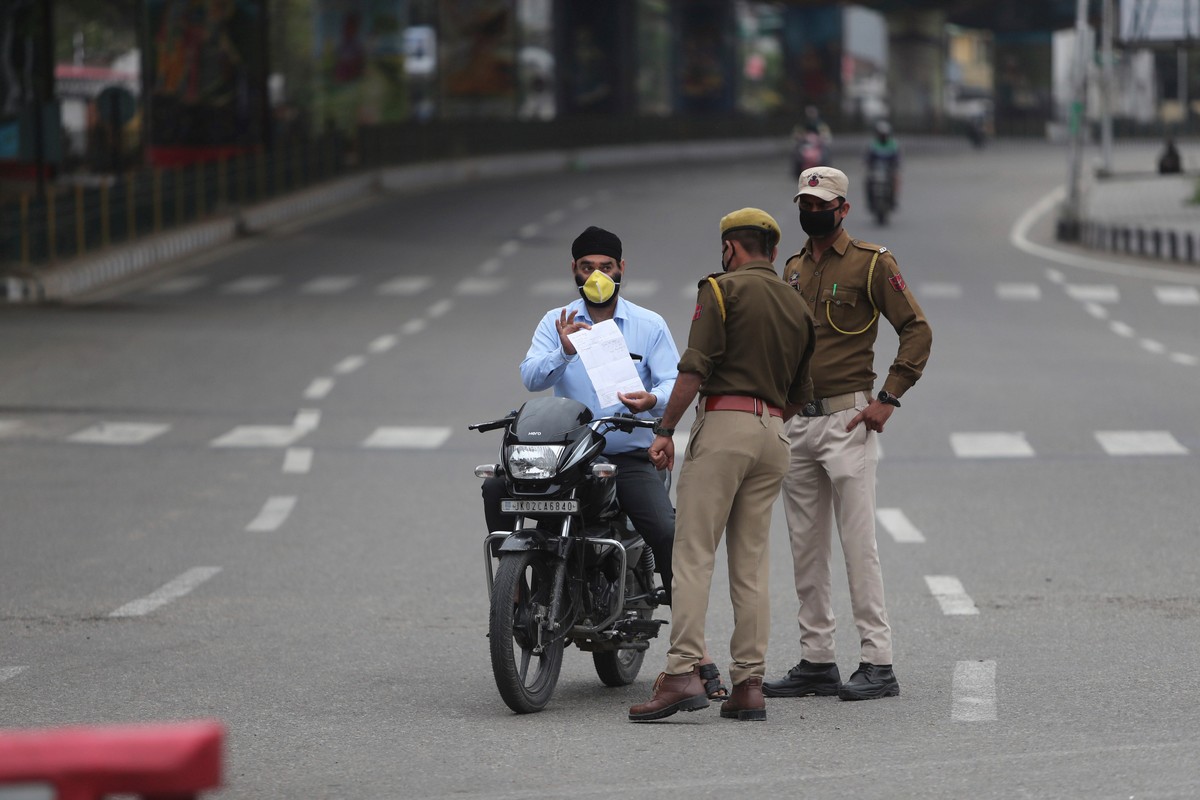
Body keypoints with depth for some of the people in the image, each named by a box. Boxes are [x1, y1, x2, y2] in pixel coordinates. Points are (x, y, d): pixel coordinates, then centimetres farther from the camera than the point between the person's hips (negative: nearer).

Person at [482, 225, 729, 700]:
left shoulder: (650, 326, 8)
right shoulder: (556, 323, 9)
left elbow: (674, 382, -1)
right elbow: (531, 377, -6)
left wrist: (653, 399, -25)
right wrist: (563, 352, -26)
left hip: (630, 455, -2)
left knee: (668, 533, -22)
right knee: (497, 488, -22)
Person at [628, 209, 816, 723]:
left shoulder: (723, 289, -2)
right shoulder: (798, 308, 18)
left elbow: (695, 368, -11)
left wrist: (665, 431, -7)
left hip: (723, 425, -6)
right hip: (774, 435, 6)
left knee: (694, 554, -9)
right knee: (751, 565, 8)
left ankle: (682, 674, -19)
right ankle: (749, 684, 3)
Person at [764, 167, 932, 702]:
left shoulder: (871, 262, -4)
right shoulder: (793, 269, 16)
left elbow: (916, 330, -6)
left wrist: (889, 398, -13)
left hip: (846, 418, -7)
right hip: (795, 421, 7)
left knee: (858, 543, -9)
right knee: (805, 548, 7)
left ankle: (877, 663, -8)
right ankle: (816, 661, 12)